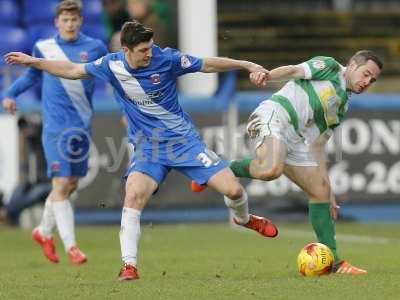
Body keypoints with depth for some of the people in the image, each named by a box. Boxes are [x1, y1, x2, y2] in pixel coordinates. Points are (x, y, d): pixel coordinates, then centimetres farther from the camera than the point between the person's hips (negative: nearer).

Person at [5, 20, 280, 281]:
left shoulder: (166, 58, -14)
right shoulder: (112, 65, -6)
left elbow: (208, 65, -3)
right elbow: (73, 70, 8)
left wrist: (248, 65, -5)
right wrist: (32, 61, 7)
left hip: (184, 139, -1)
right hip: (147, 146, 1)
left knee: (233, 189, -8)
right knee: (133, 196, -24)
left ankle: (244, 218, 29)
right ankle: (129, 265, -18)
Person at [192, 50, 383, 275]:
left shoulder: (342, 106, 26)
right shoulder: (329, 67, 6)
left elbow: (318, 145, 27)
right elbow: (293, 71, -10)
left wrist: (329, 191, 23)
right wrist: (267, 75, -33)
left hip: (296, 143, 9)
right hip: (273, 117, -9)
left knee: (321, 192, 4)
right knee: (270, 170, -37)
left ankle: (332, 261, 9)